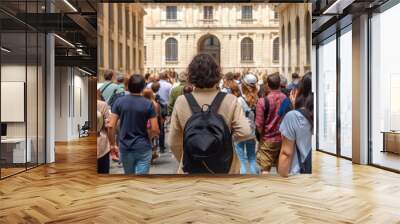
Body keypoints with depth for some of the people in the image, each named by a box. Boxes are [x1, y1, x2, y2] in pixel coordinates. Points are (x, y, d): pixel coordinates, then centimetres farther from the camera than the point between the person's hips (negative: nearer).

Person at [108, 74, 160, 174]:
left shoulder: (119, 101, -4)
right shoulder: (148, 104, -8)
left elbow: (111, 126, -7)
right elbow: (155, 130, -10)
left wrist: (112, 143, 6)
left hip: (125, 147, 3)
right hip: (143, 147, -3)